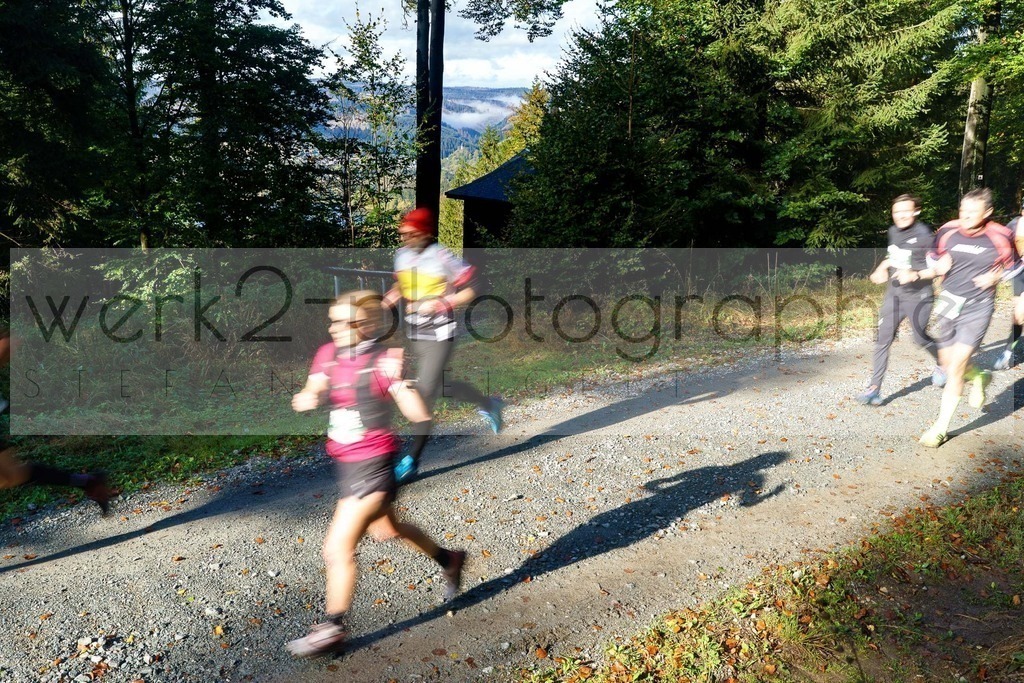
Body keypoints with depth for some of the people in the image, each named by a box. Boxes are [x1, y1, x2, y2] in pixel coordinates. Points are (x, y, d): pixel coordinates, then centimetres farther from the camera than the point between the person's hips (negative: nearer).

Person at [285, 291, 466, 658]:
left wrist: (398, 381, -38)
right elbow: (309, 394, -6)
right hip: (345, 462, 8)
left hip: (374, 465, -8)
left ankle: (331, 628, 15)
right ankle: (448, 560, 49)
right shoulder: (328, 354, 1)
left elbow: (420, 416, -24)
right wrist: (306, 398, -28)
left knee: (337, 547, -5)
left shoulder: (384, 360, -18)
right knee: (385, 529, 26)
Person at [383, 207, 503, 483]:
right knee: (441, 387, 16)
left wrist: (438, 304, -21)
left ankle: (413, 459, 4)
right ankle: (488, 404, 40)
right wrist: (390, 298, 0)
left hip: (439, 334, -7)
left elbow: (469, 292, -11)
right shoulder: (401, 255, 4)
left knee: (425, 393, -6)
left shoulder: (444, 258, -15)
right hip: (414, 334, 7)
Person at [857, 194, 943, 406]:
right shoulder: (893, 231, 5)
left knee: (920, 338, 9)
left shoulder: (924, 235, -15)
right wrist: (882, 269, 7)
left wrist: (913, 275, -31)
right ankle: (874, 388, -3)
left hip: (918, 295, -5)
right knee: (883, 339, -3)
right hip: (894, 293, 5)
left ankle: (942, 364, 44)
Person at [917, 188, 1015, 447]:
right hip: (948, 302, 4)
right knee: (947, 362, 13)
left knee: (955, 367, -9)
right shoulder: (947, 231, -2)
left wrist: (994, 277, -15)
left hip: (978, 308, -4)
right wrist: (918, 274, -11)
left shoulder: (1000, 237, -9)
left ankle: (941, 427, 1)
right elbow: (937, 265, 10)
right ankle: (979, 377, 49)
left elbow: (1011, 268, 5)